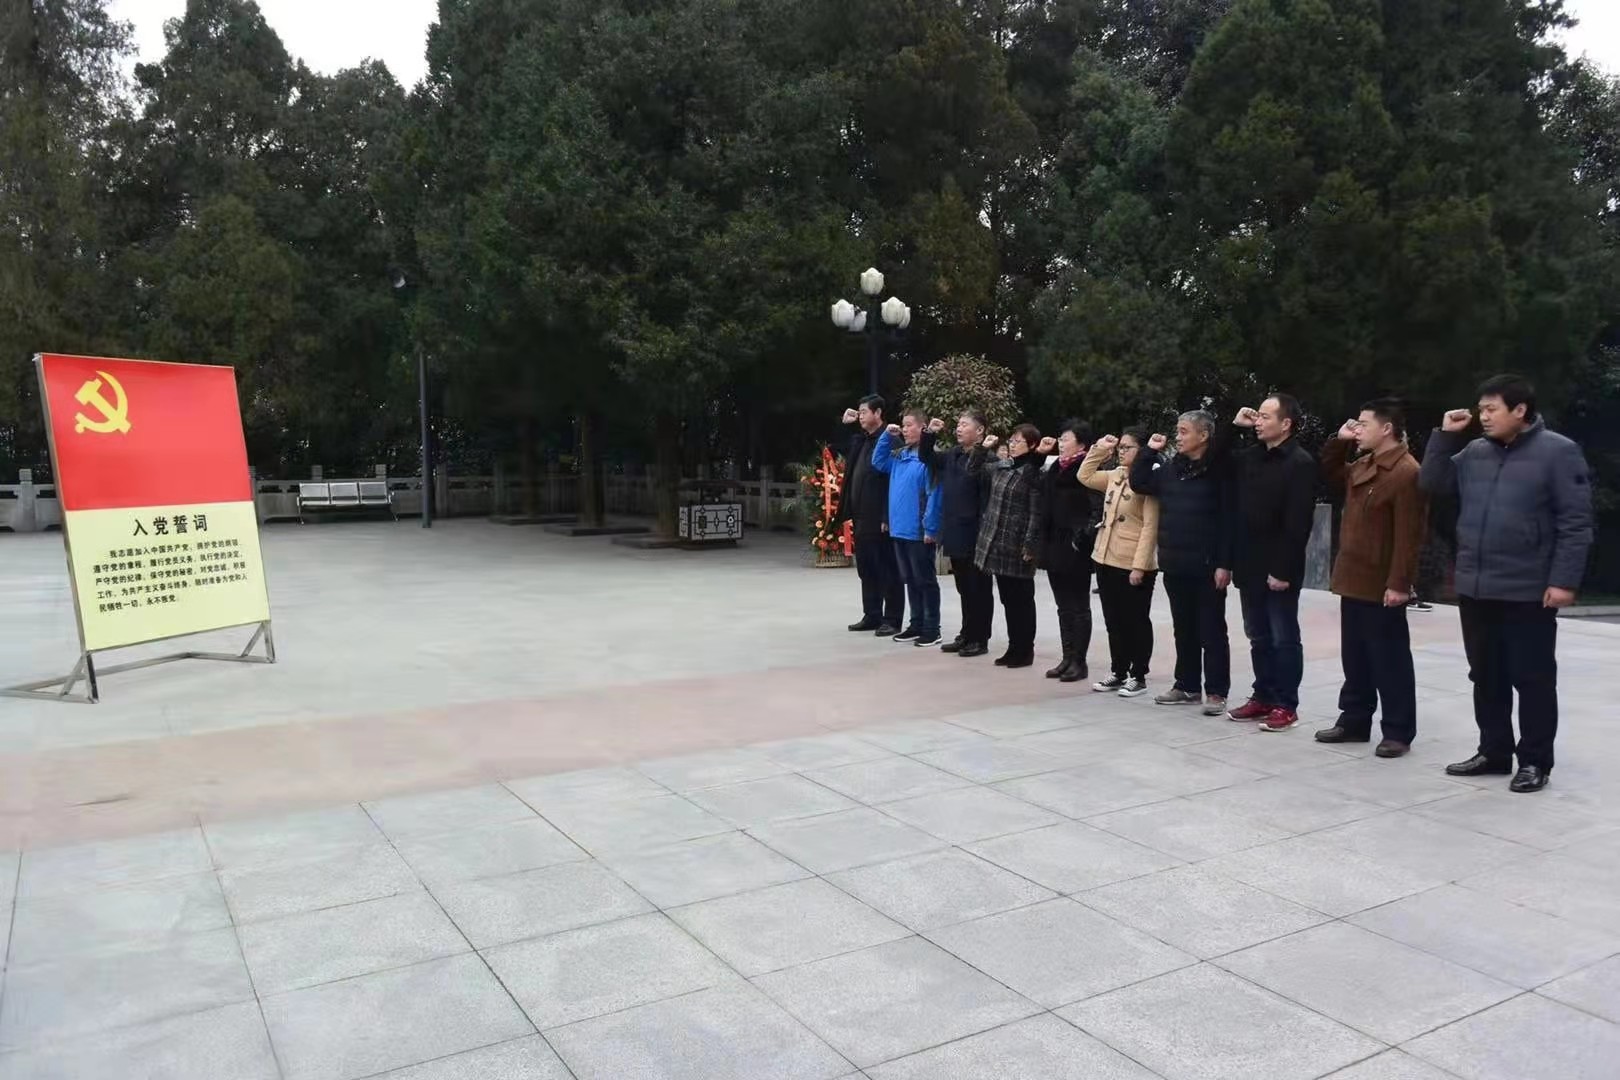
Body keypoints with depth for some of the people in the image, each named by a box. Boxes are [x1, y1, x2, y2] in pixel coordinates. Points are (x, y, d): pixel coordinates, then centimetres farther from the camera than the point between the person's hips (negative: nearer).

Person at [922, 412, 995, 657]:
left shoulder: (985, 459, -13)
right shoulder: (953, 455, 10)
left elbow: (987, 497, -16)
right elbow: (927, 457, 24)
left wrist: (984, 531, -19)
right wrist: (929, 434, 6)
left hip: (974, 535, -7)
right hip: (954, 533, 8)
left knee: (978, 589, 3)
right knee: (964, 588, 15)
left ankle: (980, 639, 12)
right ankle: (967, 635, 25)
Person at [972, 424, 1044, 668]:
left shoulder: (1033, 473, -10)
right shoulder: (1001, 466, 10)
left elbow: (1035, 513, -13)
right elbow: (975, 471, 25)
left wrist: (1030, 545, -17)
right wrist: (983, 449, 12)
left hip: (1017, 546, -7)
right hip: (996, 542, 7)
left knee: (1021, 600, 3)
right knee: (1007, 599, 13)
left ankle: (1025, 651, 12)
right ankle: (1013, 648, 21)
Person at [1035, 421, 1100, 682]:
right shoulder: (1056, 467, 11)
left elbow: (1097, 509, -17)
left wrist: (1084, 536, -23)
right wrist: (1039, 453, 15)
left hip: (1075, 549, -8)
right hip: (1054, 547, 8)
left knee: (1079, 607, 3)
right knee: (1064, 607, 13)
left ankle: (1079, 661, 10)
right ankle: (1067, 658, 20)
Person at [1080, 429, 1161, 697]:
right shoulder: (1115, 476, 11)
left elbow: (1150, 526, -17)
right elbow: (1085, 476, 24)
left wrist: (1140, 565, -20)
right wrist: (1099, 449, 13)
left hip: (1134, 564, -8)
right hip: (1107, 560, 8)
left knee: (1136, 622, 4)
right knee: (1114, 621, 13)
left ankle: (1138, 677, 13)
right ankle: (1119, 673, 23)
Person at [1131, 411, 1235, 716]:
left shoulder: (1219, 468, -10)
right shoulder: (1170, 468, 10)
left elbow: (1229, 518, -13)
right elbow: (1138, 483, 17)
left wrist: (1224, 563, -17)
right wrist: (1149, 451, 8)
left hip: (1207, 566, -7)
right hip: (1175, 565, 7)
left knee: (1211, 630, 1)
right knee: (1184, 629, 14)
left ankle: (1216, 691, 8)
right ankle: (1187, 686, 24)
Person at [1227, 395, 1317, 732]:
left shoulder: (1300, 463, -13)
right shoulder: (1251, 456, 10)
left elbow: (1298, 524, -18)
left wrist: (1283, 570, -21)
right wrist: (1232, 426, 8)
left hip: (1278, 570, -7)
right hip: (1250, 567, 8)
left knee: (1284, 638, 3)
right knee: (1258, 637, 15)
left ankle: (1286, 705, 11)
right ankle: (1263, 697, 26)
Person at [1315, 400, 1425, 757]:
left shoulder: (1406, 472, -18)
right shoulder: (1362, 466, 11)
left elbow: (1408, 535, -22)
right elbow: (1331, 475, 31)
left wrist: (1399, 583, -24)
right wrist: (1339, 441, 14)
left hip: (1382, 586, -9)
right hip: (1354, 580, 9)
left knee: (1389, 661, 1)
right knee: (1354, 657, 16)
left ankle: (1398, 732, 10)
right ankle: (1354, 721, 26)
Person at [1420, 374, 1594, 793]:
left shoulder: (1557, 452, -7)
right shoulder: (1475, 452, 10)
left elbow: (1575, 523, -10)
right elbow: (1432, 484, 12)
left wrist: (1564, 580, -16)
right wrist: (1445, 436, 2)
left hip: (1528, 593, -6)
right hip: (1475, 590, 6)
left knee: (1532, 679, 4)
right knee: (1486, 676, 13)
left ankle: (1535, 761, 14)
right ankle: (1493, 751, 25)